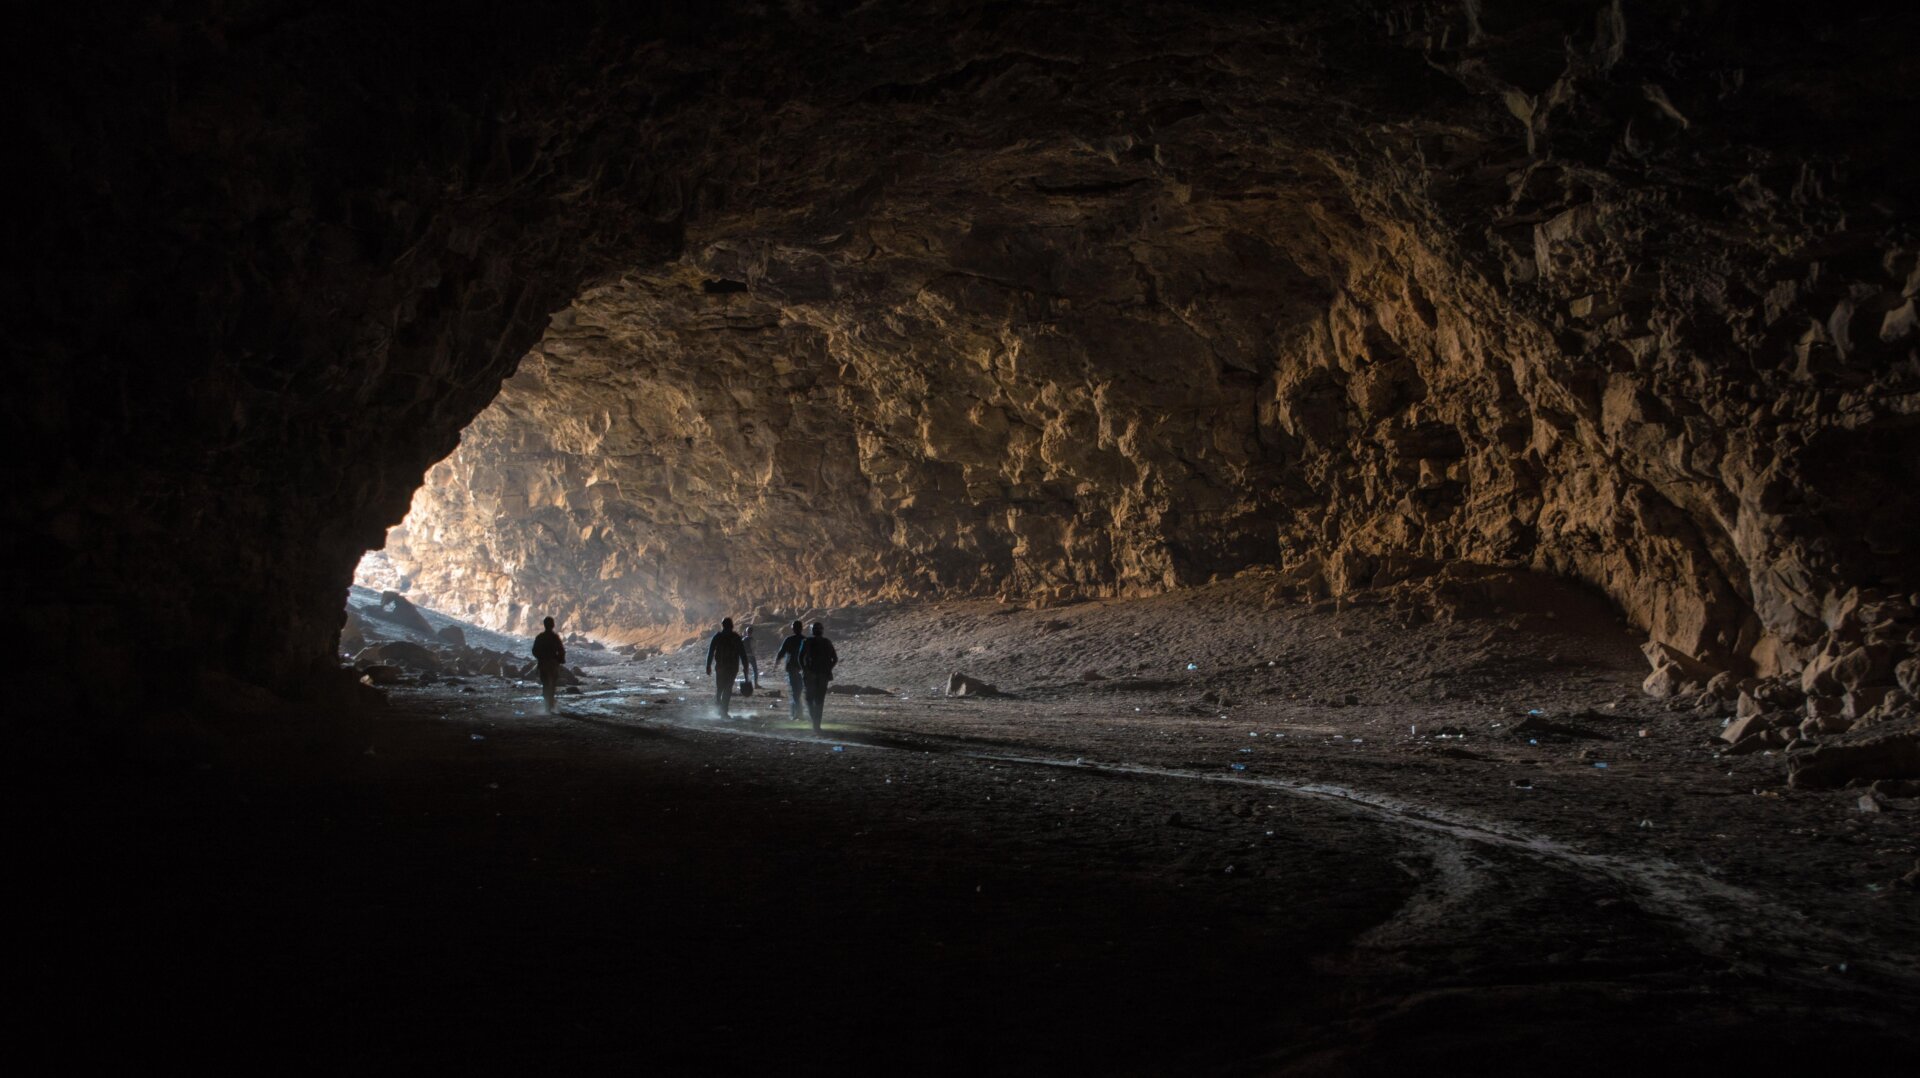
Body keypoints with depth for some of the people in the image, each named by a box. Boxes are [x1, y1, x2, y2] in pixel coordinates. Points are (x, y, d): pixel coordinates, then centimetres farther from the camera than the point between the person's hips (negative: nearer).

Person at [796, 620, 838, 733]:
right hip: (824, 674, 2)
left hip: (810, 674, -2)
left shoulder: (807, 642, -3)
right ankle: (817, 724, 4)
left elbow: (801, 657, -13)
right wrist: (828, 669, 9)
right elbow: (835, 658, -1)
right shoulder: (827, 642, 2)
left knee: (809, 698, 11)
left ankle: (815, 721, -11)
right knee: (820, 700, 8)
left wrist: (804, 669, -2)